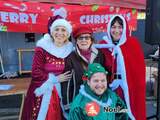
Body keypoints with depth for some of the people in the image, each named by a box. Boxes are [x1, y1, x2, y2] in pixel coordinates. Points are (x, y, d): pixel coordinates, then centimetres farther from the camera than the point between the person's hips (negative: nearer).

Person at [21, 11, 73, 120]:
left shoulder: (69, 49, 2)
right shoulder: (42, 48, -10)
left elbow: (70, 72, 11)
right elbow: (36, 73, -14)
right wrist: (55, 79, -12)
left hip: (60, 90, 3)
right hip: (43, 90, -3)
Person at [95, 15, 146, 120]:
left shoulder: (133, 43, -4)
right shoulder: (103, 45, 2)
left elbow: (140, 70, -5)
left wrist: (139, 89, -11)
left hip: (129, 89, -1)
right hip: (110, 88, 2)